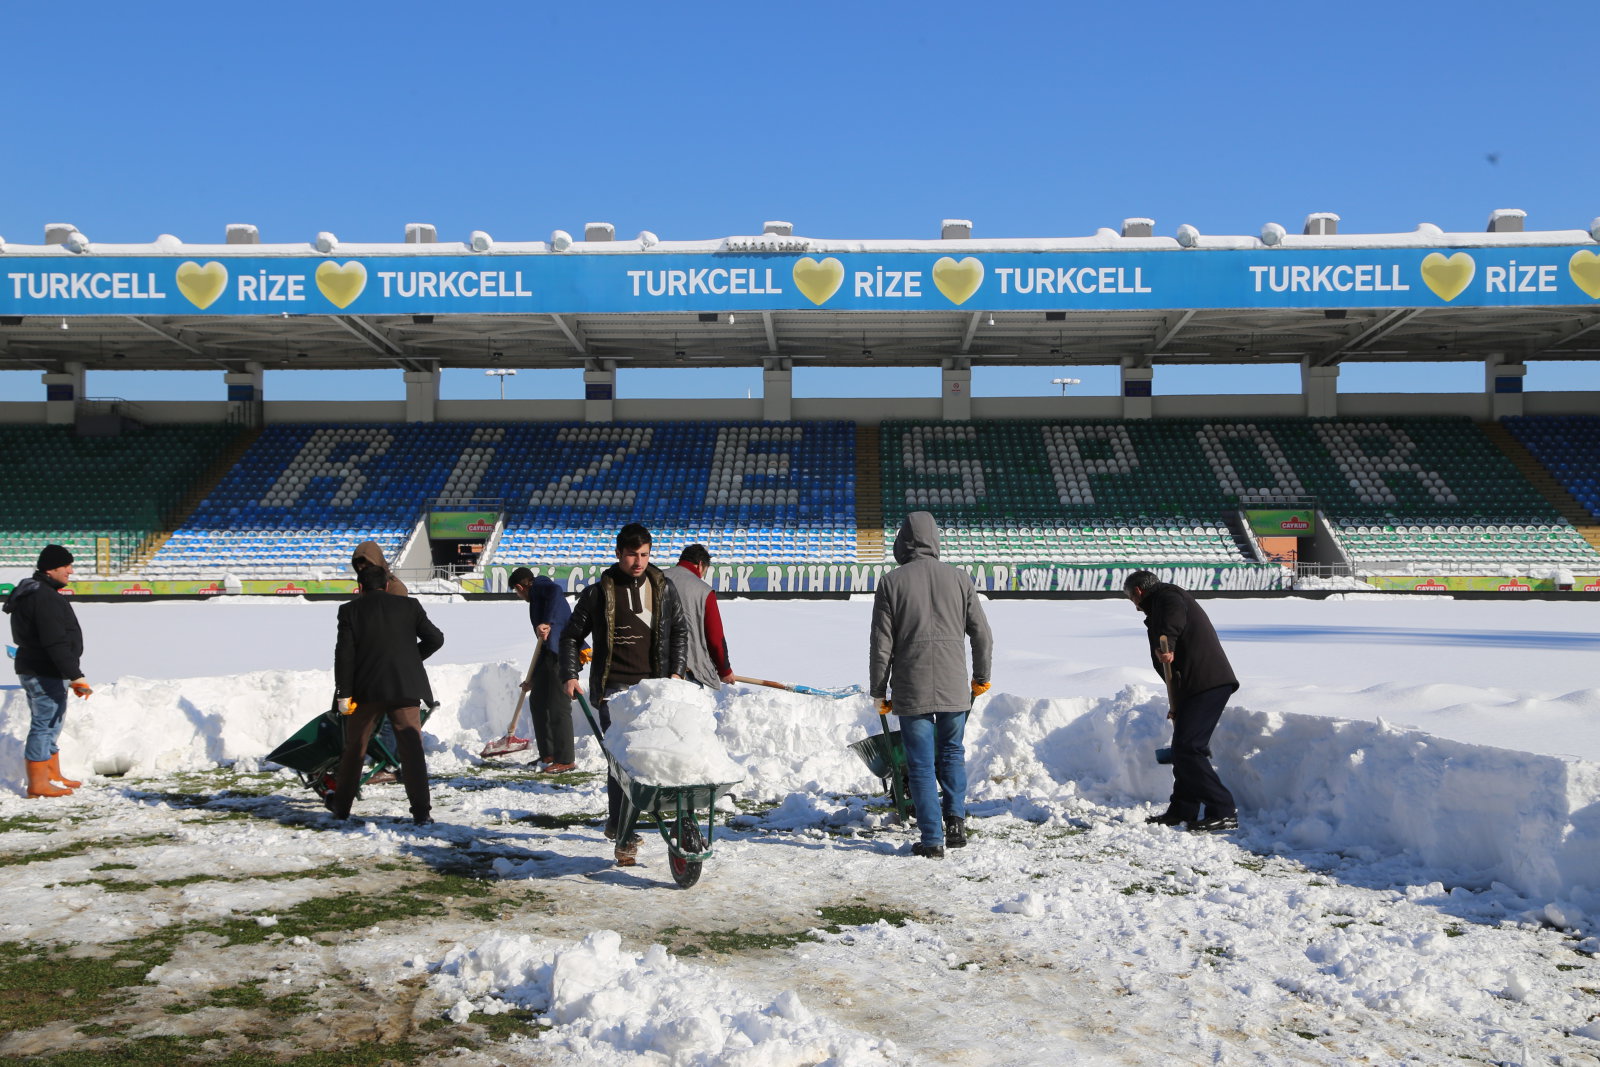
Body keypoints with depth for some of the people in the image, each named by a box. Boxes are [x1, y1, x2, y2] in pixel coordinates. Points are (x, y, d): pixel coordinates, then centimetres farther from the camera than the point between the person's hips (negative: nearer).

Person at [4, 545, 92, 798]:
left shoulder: (30, 593, 15)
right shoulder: (45, 598, -20)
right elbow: (56, 643, -26)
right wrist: (76, 676, -27)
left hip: (35, 670, 11)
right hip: (45, 673, -11)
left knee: (50, 725, 19)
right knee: (44, 725, -6)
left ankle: (54, 776, 29)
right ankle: (38, 784, -1)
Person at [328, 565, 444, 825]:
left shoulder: (350, 610, 2)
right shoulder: (409, 606, 5)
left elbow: (344, 653, -3)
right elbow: (436, 638, 2)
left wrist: (344, 693, -2)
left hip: (366, 689, 0)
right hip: (405, 687, 0)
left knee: (354, 749, 17)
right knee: (412, 750, -1)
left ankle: (341, 806, 28)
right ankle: (421, 811, -8)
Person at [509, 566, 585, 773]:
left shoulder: (540, 584, 3)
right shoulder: (537, 599, 29)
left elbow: (556, 592, -24)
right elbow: (544, 644, 31)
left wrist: (548, 623, -34)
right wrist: (532, 678, 34)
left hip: (564, 654, -10)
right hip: (551, 654, 10)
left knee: (558, 707, -8)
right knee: (537, 701, 16)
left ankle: (566, 760, -3)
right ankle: (548, 755, 25)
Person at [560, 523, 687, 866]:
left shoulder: (663, 588, 7)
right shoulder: (599, 592, 0)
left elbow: (679, 631, 18)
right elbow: (571, 635, 8)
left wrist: (675, 672, 8)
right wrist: (570, 676, -1)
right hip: (613, 687, -3)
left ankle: (617, 822, 26)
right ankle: (623, 836, -8)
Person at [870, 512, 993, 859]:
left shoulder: (891, 582, -4)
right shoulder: (959, 579, 2)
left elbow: (881, 645, -4)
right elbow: (982, 635, 7)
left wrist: (879, 691, 6)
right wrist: (982, 677, 22)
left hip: (911, 690, -2)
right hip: (954, 687, 2)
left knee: (921, 764, 4)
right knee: (952, 753, 21)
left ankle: (932, 839, 5)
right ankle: (955, 820, 11)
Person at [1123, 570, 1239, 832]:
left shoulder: (1167, 596, 2)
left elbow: (1175, 615, -26)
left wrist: (1167, 645, -39)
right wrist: (1177, 705, 36)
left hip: (1207, 683, -11)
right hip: (1206, 684, 11)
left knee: (1188, 749, -13)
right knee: (1183, 749, 17)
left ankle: (1224, 812, -12)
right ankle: (1182, 810, 27)